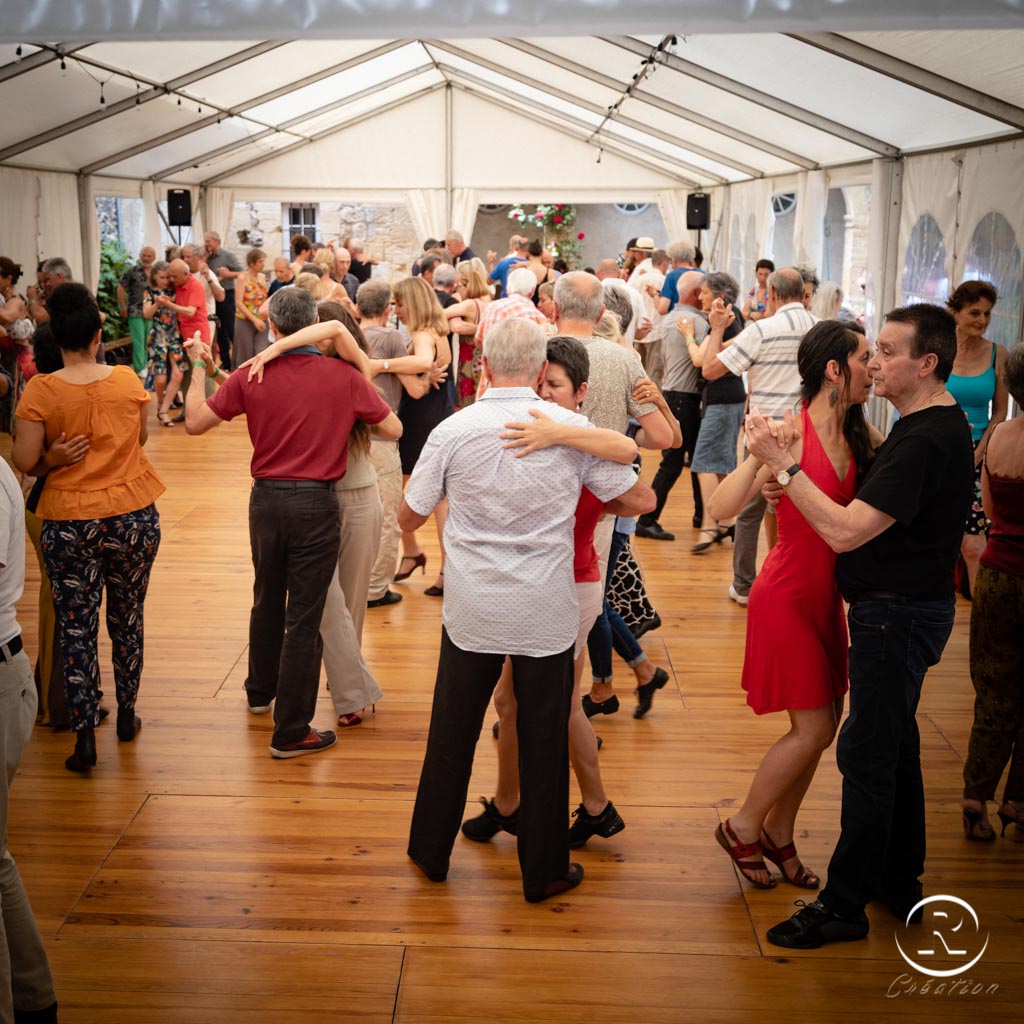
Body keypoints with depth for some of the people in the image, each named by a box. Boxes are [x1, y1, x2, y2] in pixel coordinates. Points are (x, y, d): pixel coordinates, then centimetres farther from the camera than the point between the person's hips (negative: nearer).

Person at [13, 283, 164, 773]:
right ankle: (127, 716, 31)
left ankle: (84, 735, 6)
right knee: (127, 620, 18)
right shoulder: (127, 380, -5)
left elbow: (25, 462, -10)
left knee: (76, 628, 7)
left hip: (68, 524, -2)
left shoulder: (41, 390, -12)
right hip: (133, 516, 2)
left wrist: (56, 456, 9)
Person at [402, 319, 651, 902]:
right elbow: (638, 497, 0)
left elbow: (409, 519, 1)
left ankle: (432, 852, 32)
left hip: (472, 610, 1)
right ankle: (544, 870, 24)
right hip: (547, 613, -1)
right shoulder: (572, 429, -9)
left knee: (452, 734, 17)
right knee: (544, 742, 12)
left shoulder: (453, 432, -9)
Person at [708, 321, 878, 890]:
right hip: (788, 596, -7)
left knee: (824, 723, 11)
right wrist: (759, 456, -37)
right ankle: (743, 828, 17)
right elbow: (721, 509, -26)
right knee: (814, 729, -3)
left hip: (827, 596, 7)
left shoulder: (860, 435, 2)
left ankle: (779, 833, 30)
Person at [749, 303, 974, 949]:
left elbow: (846, 530, -28)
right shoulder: (944, 425, 10)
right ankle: (900, 883, 32)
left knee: (868, 756, -3)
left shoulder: (924, 441, -24)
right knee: (894, 745, 19)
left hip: (898, 615, -11)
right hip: (911, 605, 11)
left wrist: (783, 464, -25)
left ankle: (846, 904, 8)